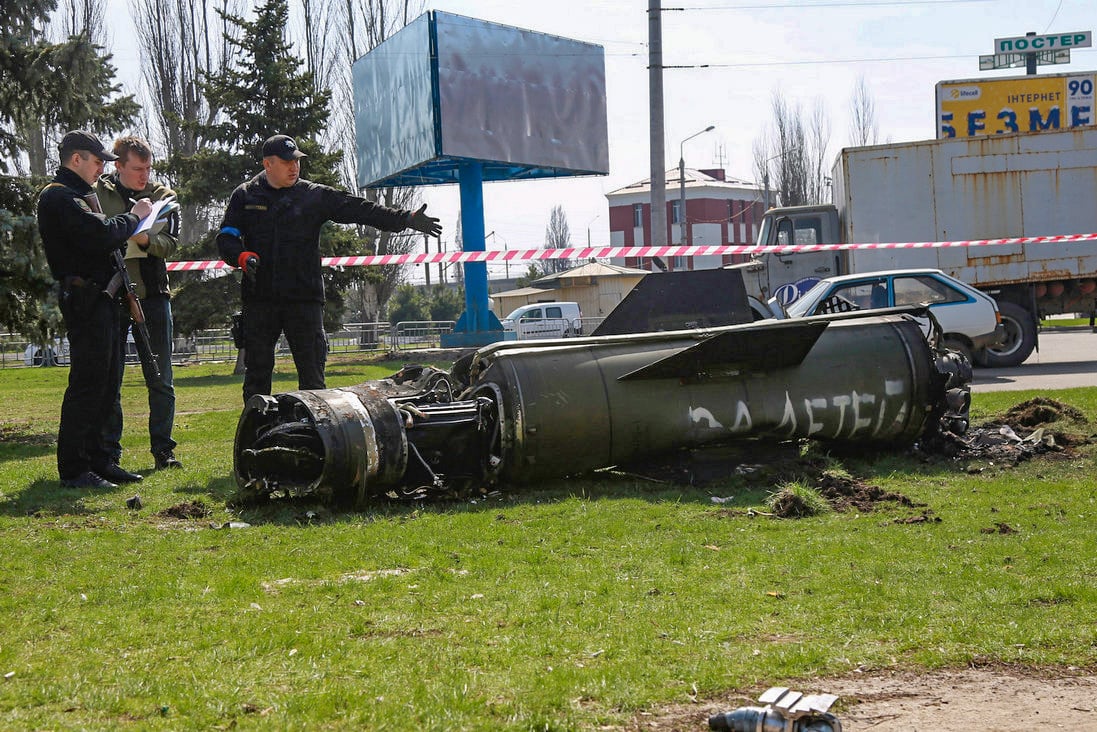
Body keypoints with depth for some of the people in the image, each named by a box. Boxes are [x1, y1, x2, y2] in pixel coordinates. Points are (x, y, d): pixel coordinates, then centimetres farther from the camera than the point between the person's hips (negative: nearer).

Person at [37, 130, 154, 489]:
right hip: (84, 298, -11)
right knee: (87, 384, -9)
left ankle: (96, 458, 21)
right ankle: (73, 469, -5)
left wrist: (128, 230, 4)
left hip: (99, 300, 11)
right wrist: (134, 217, -10)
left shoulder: (77, 195, 22)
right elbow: (101, 236, -24)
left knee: (107, 381, 14)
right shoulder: (59, 197, -12)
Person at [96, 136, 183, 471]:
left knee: (160, 379, 5)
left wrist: (145, 239, -22)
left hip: (153, 295, 2)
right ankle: (109, 452, 10)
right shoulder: (97, 194, 3)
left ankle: (163, 449, 12)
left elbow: (170, 242, -2)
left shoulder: (162, 196, 9)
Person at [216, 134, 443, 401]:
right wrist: (243, 257, -16)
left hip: (304, 298, 0)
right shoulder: (245, 196, 8)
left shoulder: (315, 196, 7)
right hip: (259, 298, 0)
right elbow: (226, 238, 6)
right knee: (257, 372, 6)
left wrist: (406, 219, -6)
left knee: (312, 375, 0)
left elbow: (360, 209, 2)